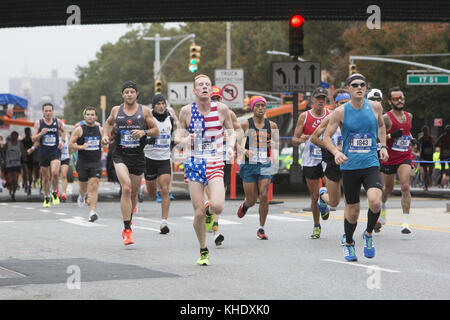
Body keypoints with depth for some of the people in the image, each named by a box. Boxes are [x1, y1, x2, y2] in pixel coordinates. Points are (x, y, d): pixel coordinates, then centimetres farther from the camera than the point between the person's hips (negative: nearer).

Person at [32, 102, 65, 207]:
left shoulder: (58, 122, 2)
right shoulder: (38, 123, 0)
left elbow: (63, 131, 23)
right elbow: (33, 139, -1)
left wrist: (62, 141, 7)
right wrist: (41, 133, -19)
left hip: (55, 151, -1)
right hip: (43, 152, 1)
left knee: (55, 173, -22)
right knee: (45, 177, 8)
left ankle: (54, 192, 2)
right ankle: (46, 198, 26)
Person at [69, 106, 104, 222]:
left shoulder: (100, 129, 6)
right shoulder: (79, 129, -4)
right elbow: (70, 144, -5)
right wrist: (80, 147, -20)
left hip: (96, 162, 1)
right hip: (83, 162, -1)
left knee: (94, 186, -12)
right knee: (83, 187, 12)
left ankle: (92, 211, -17)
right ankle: (82, 196, 49)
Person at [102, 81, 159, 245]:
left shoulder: (144, 111, 2)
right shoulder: (116, 110, 5)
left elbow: (156, 131, 5)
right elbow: (109, 122, 25)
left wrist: (144, 132, -14)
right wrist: (105, 134, 7)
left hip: (138, 156, 1)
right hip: (120, 156, -1)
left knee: (134, 193, 13)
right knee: (126, 188, -20)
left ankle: (128, 221, 42)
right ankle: (127, 231, -20)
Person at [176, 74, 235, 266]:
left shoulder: (221, 109, -1)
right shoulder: (186, 111, -2)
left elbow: (231, 131, 12)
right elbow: (178, 137, 7)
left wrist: (231, 146, -8)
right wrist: (185, 140, -16)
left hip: (215, 165, 0)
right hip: (194, 164, 0)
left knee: (217, 206, -22)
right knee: (198, 213, -6)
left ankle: (210, 213, 18)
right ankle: (203, 251, 16)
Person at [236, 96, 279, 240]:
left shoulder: (271, 125, 5)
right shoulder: (245, 125, -2)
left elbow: (277, 144, 10)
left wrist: (273, 144, -13)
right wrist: (244, 150, -18)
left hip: (265, 164, 1)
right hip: (249, 163, -1)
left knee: (264, 196, -11)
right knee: (252, 200, 2)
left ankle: (261, 229, 1)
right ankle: (245, 204, 42)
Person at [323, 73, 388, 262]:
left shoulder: (375, 107, 3)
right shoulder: (341, 112, -4)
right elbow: (326, 136, 1)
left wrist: (383, 146, 12)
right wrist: (336, 152, -17)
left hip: (371, 164, 1)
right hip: (349, 166, -1)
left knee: (375, 202, -23)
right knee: (352, 211, 5)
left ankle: (368, 234, 5)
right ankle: (349, 244, 32)